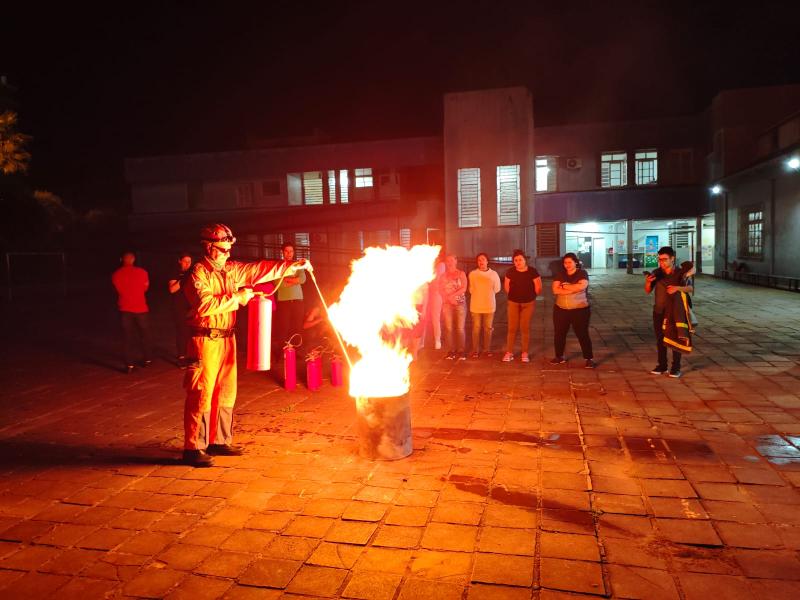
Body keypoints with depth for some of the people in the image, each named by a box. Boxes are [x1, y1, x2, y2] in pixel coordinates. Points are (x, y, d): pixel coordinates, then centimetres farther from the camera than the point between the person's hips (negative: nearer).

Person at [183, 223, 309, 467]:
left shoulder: (231, 270, 12)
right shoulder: (199, 273, -10)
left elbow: (260, 270, 9)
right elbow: (205, 304, -23)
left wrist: (292, 267, 1)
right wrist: (237, 297, -16)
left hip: (227, 339, 8)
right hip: (206, 340, -8)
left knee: (226, 392, 13)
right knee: (201, 394, -5)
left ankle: (219, 440, 25)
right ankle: (192, 448, 4)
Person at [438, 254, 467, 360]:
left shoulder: (461, 274, 5)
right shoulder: (443, 275, 11)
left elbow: (464, 289, -5)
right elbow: (440, 290, 3)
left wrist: (452, 295, -15)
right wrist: (449, 298, -12)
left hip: (460, 303, -2)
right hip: (447, 304, 2)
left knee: (460, 328, -5)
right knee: (448, 328, -2)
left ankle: (461, 351, 1)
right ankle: (451, 351, 3)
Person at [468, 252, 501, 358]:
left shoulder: (494, 274, -1)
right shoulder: (472, 274, -3)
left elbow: (497, 289, 9)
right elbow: (471, 289, 7)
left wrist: (487, 294, 9)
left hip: (489, 306, 1)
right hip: (476, 306, -1)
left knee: (488, 328, 7)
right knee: (476, 328, 3)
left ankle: (487, 349, 18)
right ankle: (475, 350, 12)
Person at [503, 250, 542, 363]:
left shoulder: (532, 271, -12)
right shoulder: (510, 272, -6)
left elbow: (538, 288, -4)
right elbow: (506, 287, 7)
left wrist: (530, 296, 6)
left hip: (528, 303, -1)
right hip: (513, 303, 1)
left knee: (525, 328, 4)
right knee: (512, 328, 1)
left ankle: (525, 353, 12)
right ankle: (509, 352, 6)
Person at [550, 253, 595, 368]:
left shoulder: (582, 273, -4)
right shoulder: (560, 274, 4)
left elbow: (582, 286, -23)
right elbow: (555, 290, -9)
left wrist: (565, 286, -13)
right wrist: (573, 289, -16)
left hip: (580, 310, -4)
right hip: (560, 309, 4)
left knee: (582, 334, 0)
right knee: (559, 334, 11)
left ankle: (589, 359, 8)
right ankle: (559, 356, 26)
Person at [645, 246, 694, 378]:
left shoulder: (680, 273, -6)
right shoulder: (656, 273, -1)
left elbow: (691, 288, -15)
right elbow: (647, 291, -2)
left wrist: (678, 288, -33)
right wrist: (648, 282, -23)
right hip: (659, 311, 2)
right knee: (660, 339, 7)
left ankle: (676, 368, 9)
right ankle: (662, 366, 17)